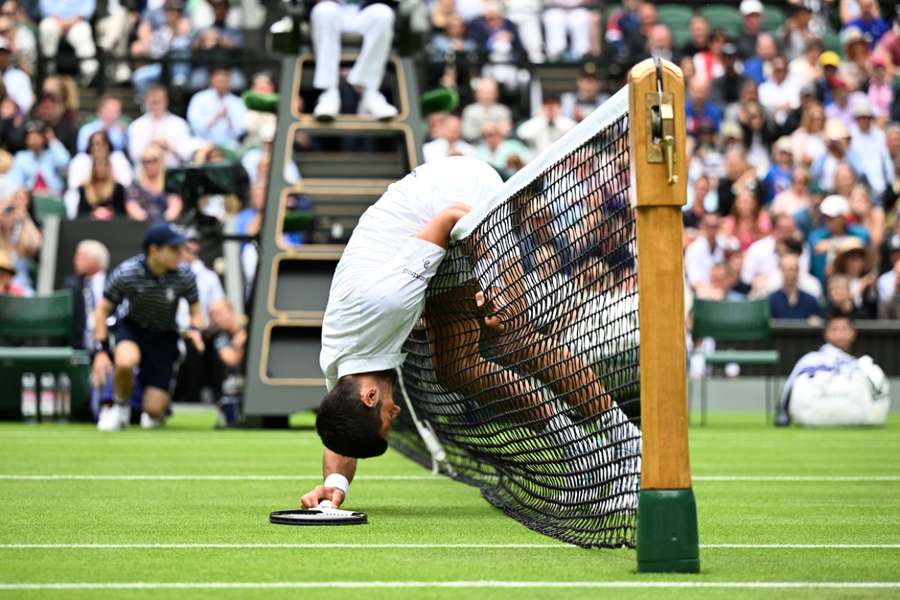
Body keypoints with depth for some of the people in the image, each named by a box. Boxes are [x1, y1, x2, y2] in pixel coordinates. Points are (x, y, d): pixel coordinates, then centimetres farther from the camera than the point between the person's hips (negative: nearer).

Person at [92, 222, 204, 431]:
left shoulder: (184, 275, -17)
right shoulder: (126, 273, -22)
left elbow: (196, 310, -2)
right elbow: (103, 310, -9)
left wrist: (195, 329, -25)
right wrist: (101, 350, -16)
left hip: (165, 336, 1)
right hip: (132, 328, -1)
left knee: (153, 412, -10)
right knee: (125, 362, -39)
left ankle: (153, 414, 31)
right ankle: (120, 406, -6)